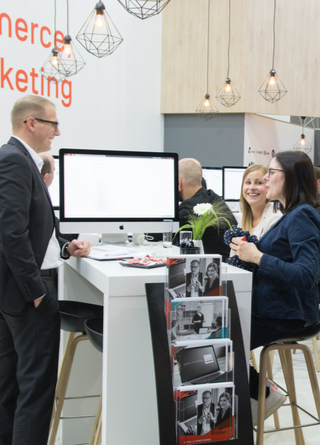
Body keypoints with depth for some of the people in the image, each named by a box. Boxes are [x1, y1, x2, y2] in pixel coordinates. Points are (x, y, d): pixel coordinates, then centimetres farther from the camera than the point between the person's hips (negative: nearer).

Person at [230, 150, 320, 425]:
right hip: (270, 307, 10)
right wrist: (248, 249, 0)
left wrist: (257, 256, -27)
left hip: (286, 316, -10)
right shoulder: (291, 214, 13)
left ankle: (264, 395, 9)